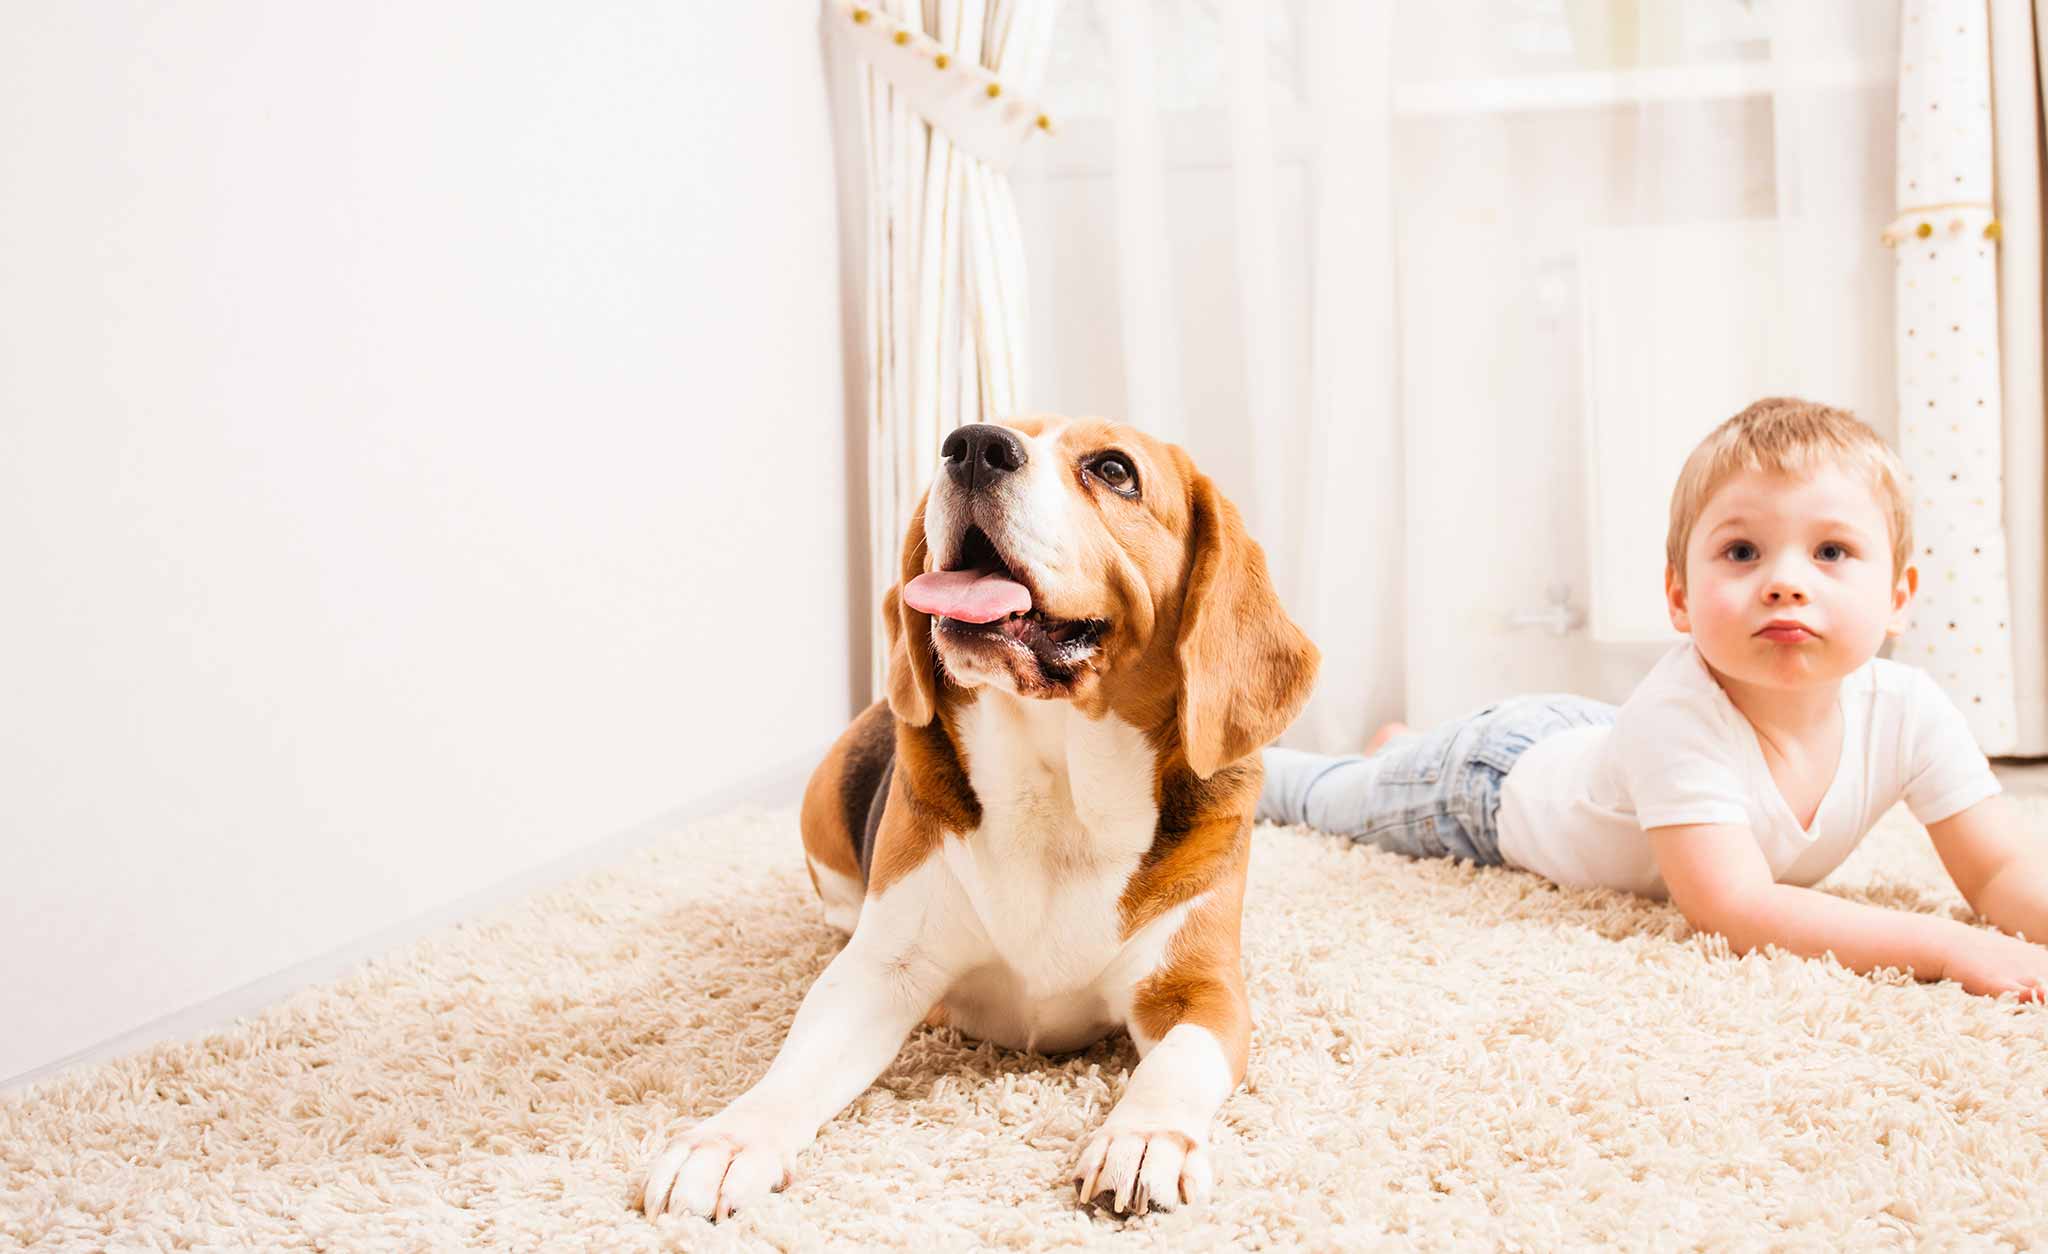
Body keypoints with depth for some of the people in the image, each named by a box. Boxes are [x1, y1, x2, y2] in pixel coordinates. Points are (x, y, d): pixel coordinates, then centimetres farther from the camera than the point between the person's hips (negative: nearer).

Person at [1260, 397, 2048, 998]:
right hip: (1495, 777, -6)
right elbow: (1731, 911, -51)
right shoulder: (1681, 710, -46)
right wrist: (1947, 947, -56)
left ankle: (1397, 744, 64)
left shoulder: (1906, 708, -30)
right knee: (1330, 798, 22)